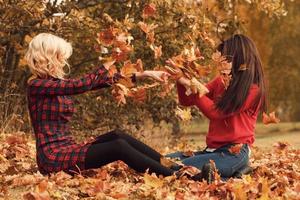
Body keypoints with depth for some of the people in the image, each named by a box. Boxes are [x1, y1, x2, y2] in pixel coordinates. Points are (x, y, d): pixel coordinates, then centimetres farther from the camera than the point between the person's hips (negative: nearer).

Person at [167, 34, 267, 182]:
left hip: (234, 152, -8)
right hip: (213, 148, 8)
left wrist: (191, 85, -17)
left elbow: (216, 112, -17)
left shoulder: (252, 89, -10)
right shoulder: (221, 81, 12)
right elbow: (186, 101, 14)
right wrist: (181, 79, -5)